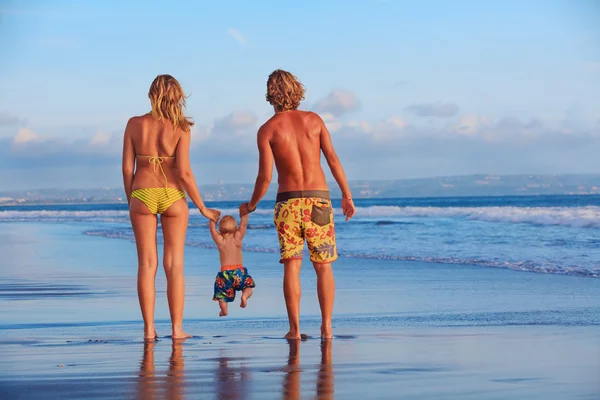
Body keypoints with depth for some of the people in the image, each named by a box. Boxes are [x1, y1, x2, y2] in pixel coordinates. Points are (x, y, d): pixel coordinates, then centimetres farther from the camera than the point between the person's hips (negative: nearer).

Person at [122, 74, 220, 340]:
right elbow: (184, 173, -9)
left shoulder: (135, 124, 0)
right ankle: (177, 328, 6)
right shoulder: (180, 128, -5)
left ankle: (149, 329, 3)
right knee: (174, 264, 5)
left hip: (142, 194, 1)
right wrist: (202, 208, 0)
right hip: (172, 196, -1)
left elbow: (127, 168, 0)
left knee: (147, 264, 5)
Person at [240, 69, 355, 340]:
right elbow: (333, 159, 0)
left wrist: (251, 206, 10)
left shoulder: (267, 130, 0)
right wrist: (347, 196, 6)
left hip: (288, 201, -1)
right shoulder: (314, 120, 5)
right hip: (318, 198, 1)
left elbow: (265, 176, -5)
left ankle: (295, 328, -2)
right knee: (323, 266, 7)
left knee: (291, 266, 2)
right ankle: (326, 326, 2)